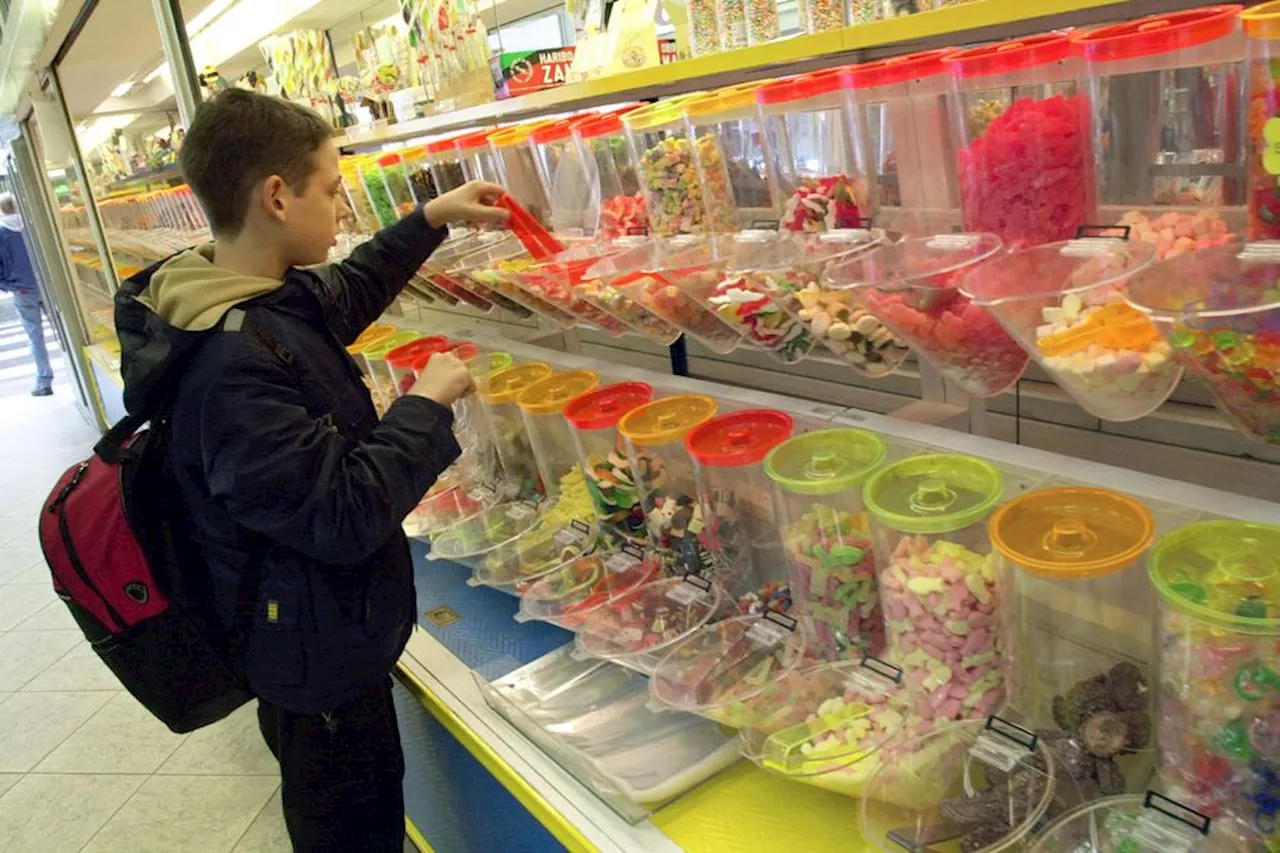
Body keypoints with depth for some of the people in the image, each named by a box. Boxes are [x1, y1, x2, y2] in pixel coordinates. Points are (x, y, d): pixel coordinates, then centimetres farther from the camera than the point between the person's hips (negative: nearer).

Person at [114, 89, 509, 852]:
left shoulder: (269, 300, -2)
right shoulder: (232, 368, -32)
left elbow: (349, 290, 19)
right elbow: (343, 516, -31)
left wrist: (431, 220, 16)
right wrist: (427, 406, -21)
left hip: (325, 638, 9)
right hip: (317, 658, -9)